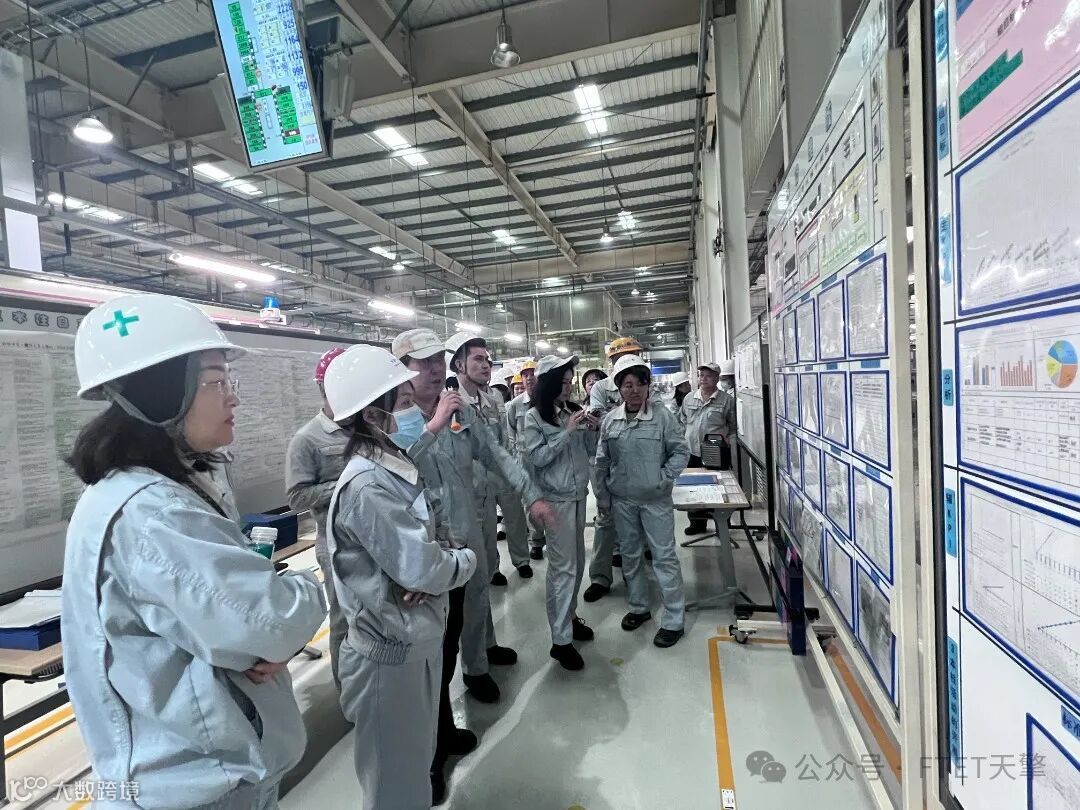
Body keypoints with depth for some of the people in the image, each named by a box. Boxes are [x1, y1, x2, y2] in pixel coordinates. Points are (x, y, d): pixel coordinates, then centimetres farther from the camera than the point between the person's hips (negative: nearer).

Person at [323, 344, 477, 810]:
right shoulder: (367, 486, -27)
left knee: (418, 759, 29)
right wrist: (465, 559, -9)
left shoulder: (396, 467, 2)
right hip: (392, 651, -8)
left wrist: (442, 560, -14)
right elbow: (423, 569, -29)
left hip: (418, 637, 8)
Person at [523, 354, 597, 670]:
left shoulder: (573, 410, 6)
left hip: (579, 494, 6)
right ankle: (561, 641, 6)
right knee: (563, 567, -4)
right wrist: (567, 431, -18)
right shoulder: (534, 416, -9)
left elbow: (588, 449, 12)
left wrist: (591, 427, -6)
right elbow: (537, 457, -16)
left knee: (577, 562, 15)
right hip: (556, 498, -6)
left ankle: (569, 617, 33)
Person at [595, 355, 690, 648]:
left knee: (664, 557, 1)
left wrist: (664, 477, -13)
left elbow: (681, 452, -2)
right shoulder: (610, 420, 1)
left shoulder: (662, 415, -9)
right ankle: (639, 607, 34)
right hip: (622, 500, 4)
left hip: (655, 500, -3)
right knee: (630, 555, 16)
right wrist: (602, 497, 6)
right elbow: (602, 462, 7)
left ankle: (673, 621, 14)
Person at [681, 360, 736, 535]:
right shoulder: (689, 399, 11)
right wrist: (683, 443, 11)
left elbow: (734, 426, 4)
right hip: (693, 453, 4)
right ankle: (697, 523, 24)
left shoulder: (727, 400, -1)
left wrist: (728, 440, -7)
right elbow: (683, 422, 18)